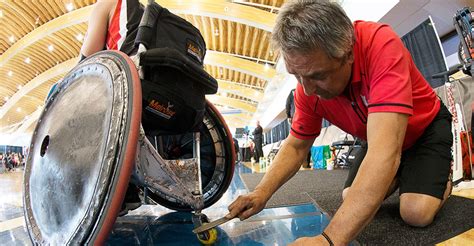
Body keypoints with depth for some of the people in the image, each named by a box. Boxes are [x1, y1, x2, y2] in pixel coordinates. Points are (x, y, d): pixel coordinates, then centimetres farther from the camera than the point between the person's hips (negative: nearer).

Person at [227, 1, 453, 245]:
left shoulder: (381, 44, -38)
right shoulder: (308, 86, -22)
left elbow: (386, 150, -47)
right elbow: (295, 146, -10)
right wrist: (261, 192, -26)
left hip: (427, 126, -4)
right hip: (380, 140, 4)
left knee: (417, 212, -21)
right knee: (351, 200, -6)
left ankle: (441, 177, 12)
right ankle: (396, 176, 23)